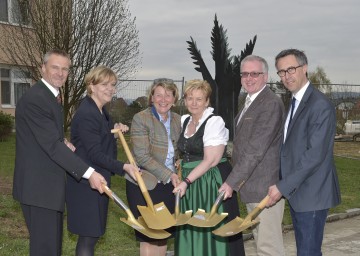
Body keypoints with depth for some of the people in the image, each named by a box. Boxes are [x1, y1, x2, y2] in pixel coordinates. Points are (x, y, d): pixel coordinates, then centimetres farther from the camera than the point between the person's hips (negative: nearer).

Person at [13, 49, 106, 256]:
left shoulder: (49, 96, 14)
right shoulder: (35, 99, -19)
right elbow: (52, 145, -25)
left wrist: (63, 143, -2)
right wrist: (89, 173, -29)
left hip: (49, 184, 10)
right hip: (39, 186, -10)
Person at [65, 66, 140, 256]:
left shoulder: (100, 111, 11)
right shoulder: (86, 114, -20)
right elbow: (95, 153, -23)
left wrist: (115, 129, 3)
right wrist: (123, 167, -30)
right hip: (86, 183, -10)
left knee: (93, 233, 16)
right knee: (89, 235, -4)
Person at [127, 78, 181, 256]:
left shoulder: (177, 120, 8)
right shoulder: (140, 118, -10)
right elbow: (142, 156, -17)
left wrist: (177, 175, -1)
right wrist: (168, 175, -19)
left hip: (170, 184, 5)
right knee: (148, 236, 2)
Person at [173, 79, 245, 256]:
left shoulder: (214, 122, -11)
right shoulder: (184, 121, 11)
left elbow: (211, 160, -17)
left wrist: (186, 181, -19)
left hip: (212, 183, -7)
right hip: (189, 183, 7)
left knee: (211, 231, -4)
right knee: (191, 230, 8)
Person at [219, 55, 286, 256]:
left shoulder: (271, 103, -15)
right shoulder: (251, 102, 16)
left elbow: (256, 148, -20)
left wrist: (232, 182, -18)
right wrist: (236, 180, 13)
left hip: (265, 187, -10)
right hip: (251, 186, 10)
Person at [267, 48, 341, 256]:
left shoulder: (320, 105, -17)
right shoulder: (294, 103, 13)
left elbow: (315, 154, -22)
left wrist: (283, 186, -19)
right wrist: (284, 185, 7)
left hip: (312, 194, -9)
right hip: (296, 191, 9)